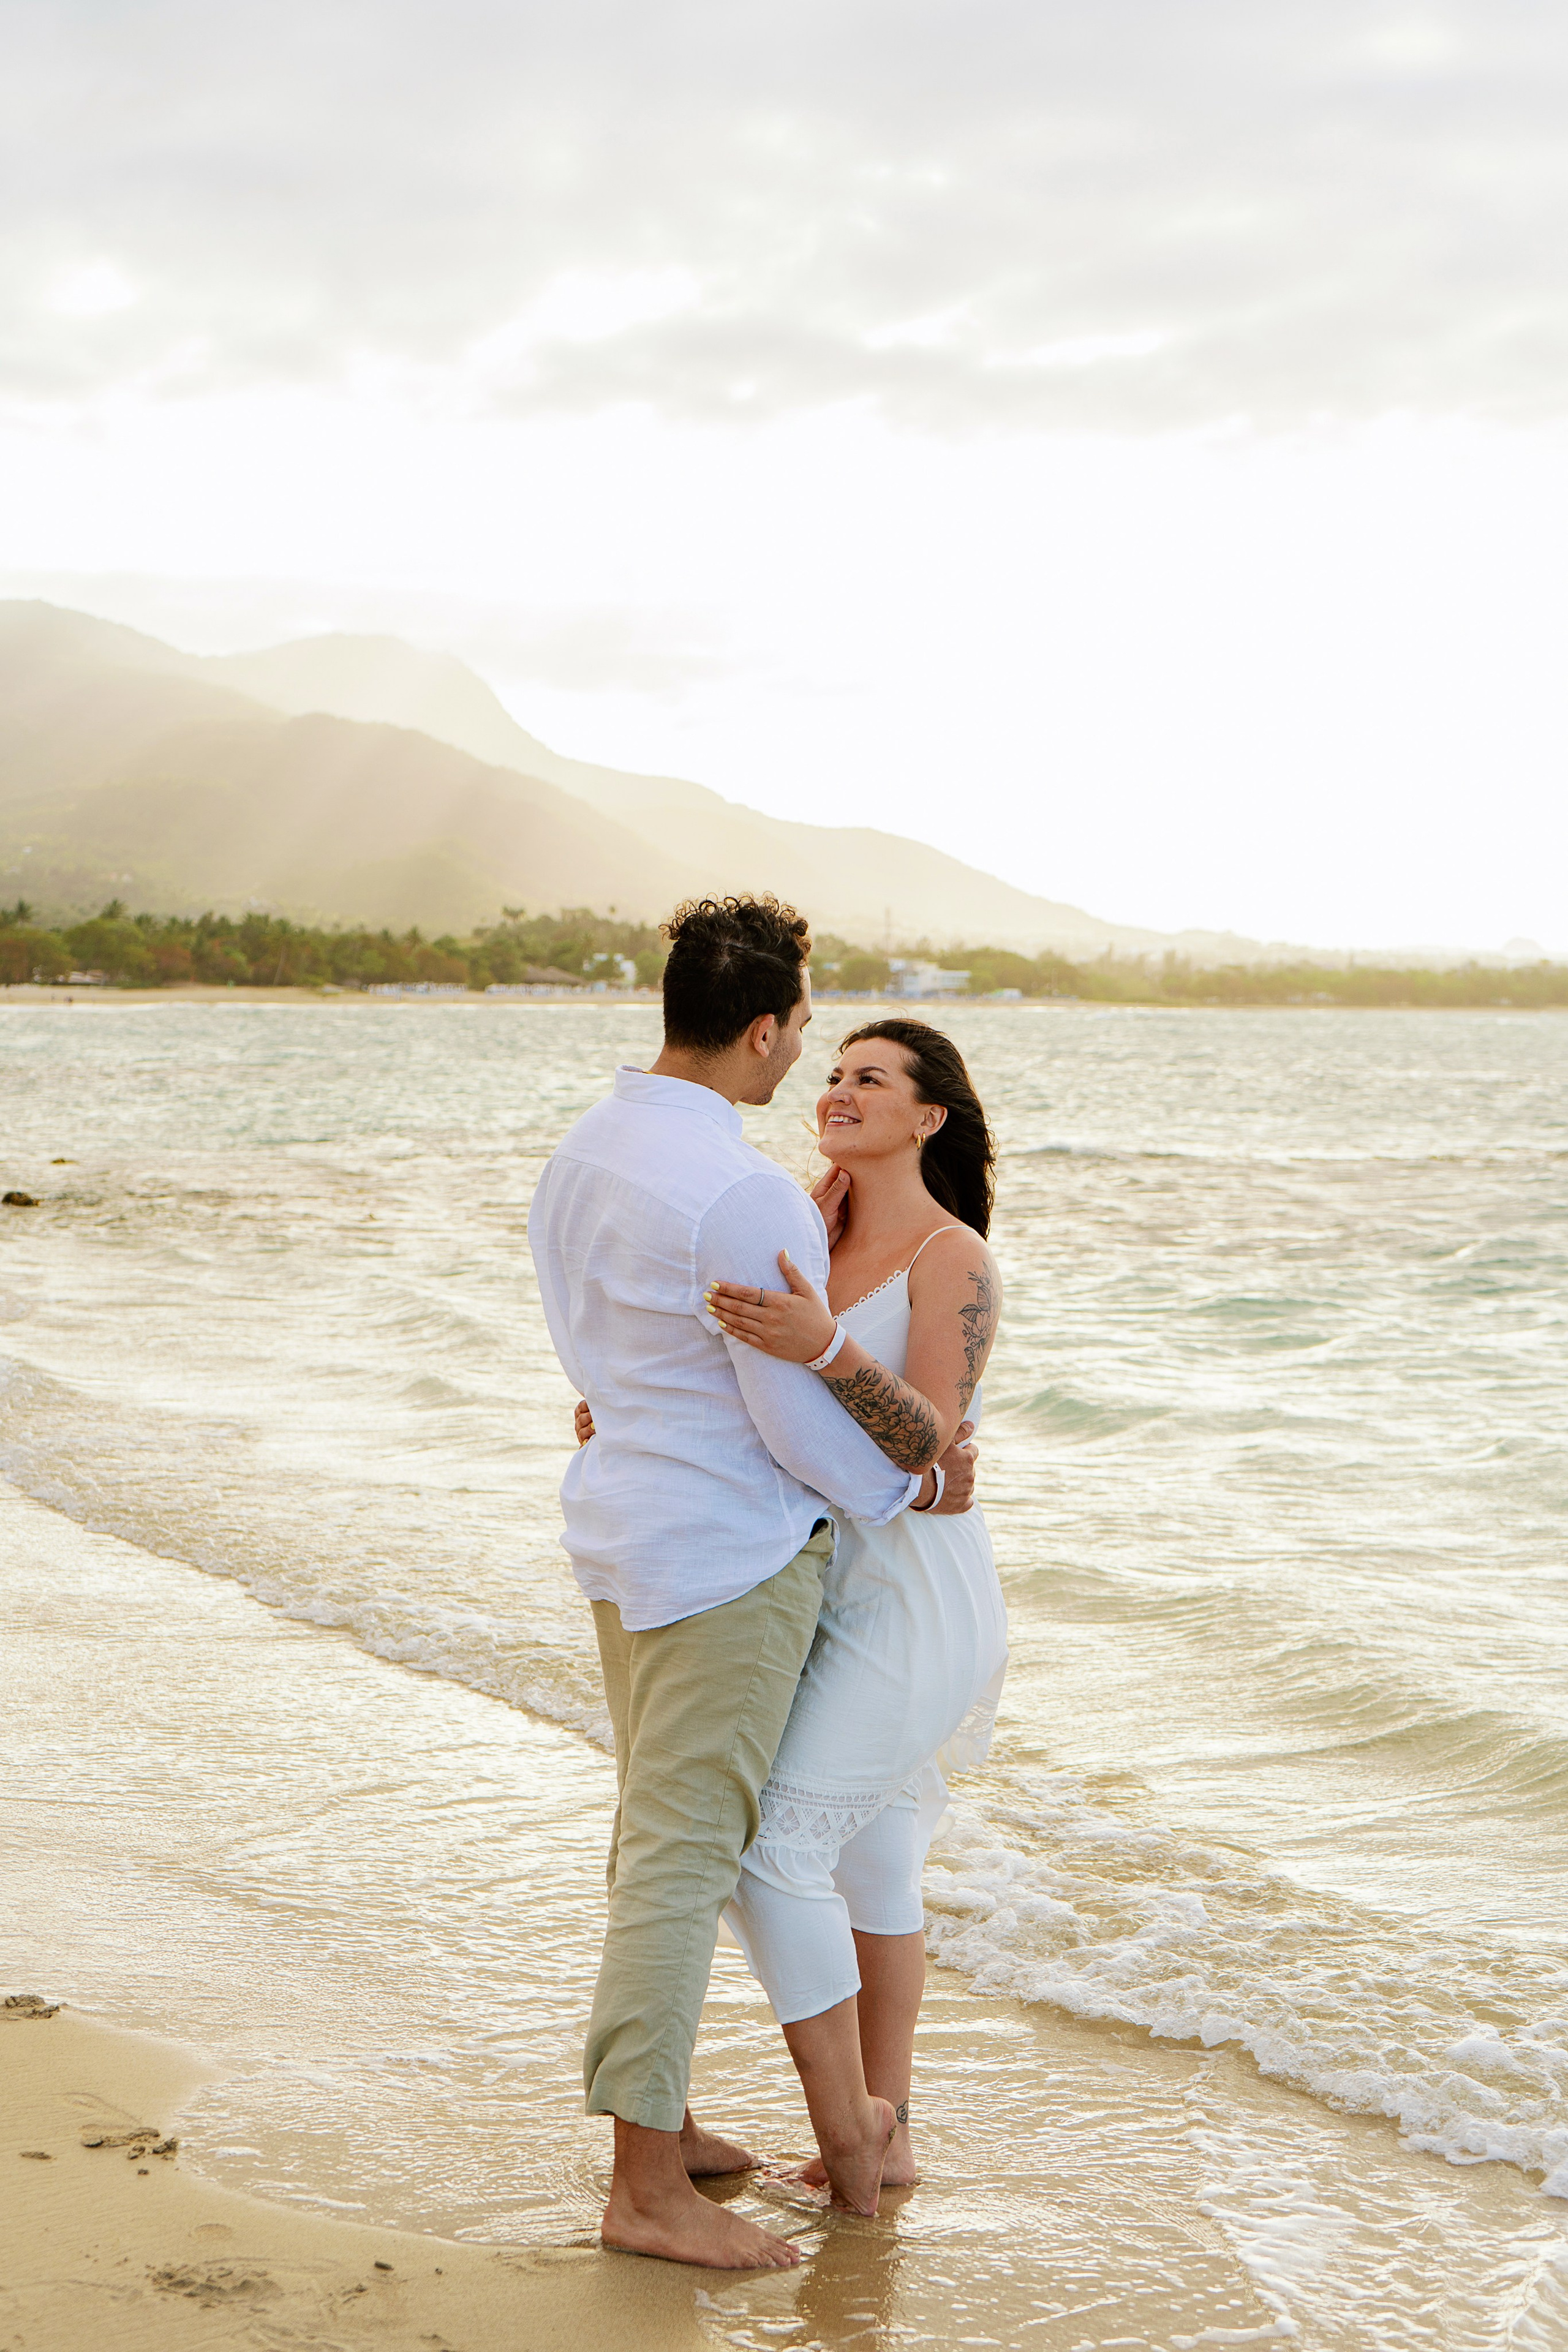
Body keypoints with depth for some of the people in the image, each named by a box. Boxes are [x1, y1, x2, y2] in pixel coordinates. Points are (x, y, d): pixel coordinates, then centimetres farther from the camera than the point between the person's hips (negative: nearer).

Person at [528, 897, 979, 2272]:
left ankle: (658, 2119, 30)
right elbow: (799, 1417, -19)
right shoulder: (745, 1197, -23)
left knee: (661, 1835, 19)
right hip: (732, 1551, -9)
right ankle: (649, 2189, 3)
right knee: (688, 1853, -4)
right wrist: (903, 1490, 2)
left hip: (627, 1525, 9)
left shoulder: (583, 1156, 6)